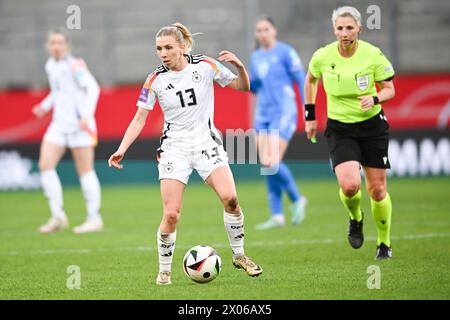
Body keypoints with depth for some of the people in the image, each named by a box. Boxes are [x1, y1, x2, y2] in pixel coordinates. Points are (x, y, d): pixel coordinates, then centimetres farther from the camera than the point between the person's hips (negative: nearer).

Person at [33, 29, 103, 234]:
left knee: (85, 171, -2)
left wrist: (86, 114, -25)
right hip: (59, 123, 7)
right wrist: (45, 106, 10)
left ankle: (94, 219, 7)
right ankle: (58, 216, -1)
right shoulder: (50, 66, 11)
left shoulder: (74, 65, -11)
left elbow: (93, 88, -16)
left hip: (79, 124, -7)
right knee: (45, 165, -6)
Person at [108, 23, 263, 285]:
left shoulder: (206, 66, -3)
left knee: (230, 197, -20)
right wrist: (121, 150, -9)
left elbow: (242, 87, 6)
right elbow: (140, 118, 2)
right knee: (171, 214, -11)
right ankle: (164, 271, 9)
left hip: (206, 143, 0)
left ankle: (239, 255, 2)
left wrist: (240, 66, -15)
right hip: (174, 148, 0)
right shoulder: (156, 80, -2)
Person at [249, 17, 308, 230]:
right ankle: (277, 216, 4)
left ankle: (297, 199, 5)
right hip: (263, 115, 7)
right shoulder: (256, 57, 14)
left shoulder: (285, 52, -5)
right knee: (266, 165, 0)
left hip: (283, 112, -7)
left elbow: (302, 80, -6)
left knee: (273, 163, -17)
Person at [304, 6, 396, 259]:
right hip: (340, 129, 0)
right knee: (349, 185, -21)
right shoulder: (322, 56, -9)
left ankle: (385, 243, 26)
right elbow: (311, 81, 12)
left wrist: (374, 99, -24)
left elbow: (390, 89, -3)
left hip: (372, 125, 0)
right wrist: (310, 117, 12)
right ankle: (356, 219, 14)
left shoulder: (373, 55, -12)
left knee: (377, 189, 4)